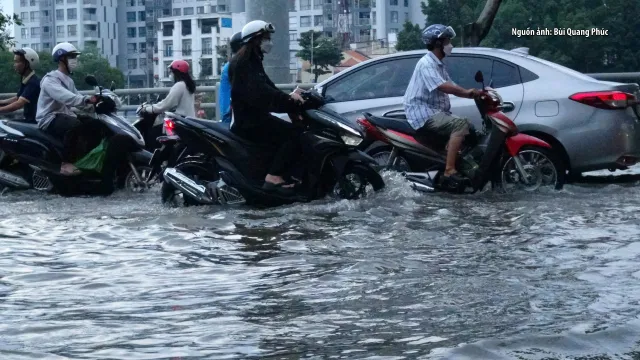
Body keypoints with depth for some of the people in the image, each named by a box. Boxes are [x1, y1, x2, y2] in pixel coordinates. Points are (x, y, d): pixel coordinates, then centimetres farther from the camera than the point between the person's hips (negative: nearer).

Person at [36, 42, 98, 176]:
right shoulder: (50, 79, -14)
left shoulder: (68, 80, 19)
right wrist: (87, 99, -45)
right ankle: (66, 164, -33)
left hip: (64, 116, 9)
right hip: (50, 119, -9)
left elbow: (76, 97, 7)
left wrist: (95, 102, -11)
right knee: (74, 125, -35)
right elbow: (65, 97, -32)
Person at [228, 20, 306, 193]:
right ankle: (274, 177, -28)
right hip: (247, 120, -11)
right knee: (292, 134, -20)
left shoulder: (253, 61, 21)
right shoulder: (244, 62, -12)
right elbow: (259, 92, -26)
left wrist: (289, 98, 0)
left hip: (254, 116, 11)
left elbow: (267, 88, 16)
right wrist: (288, 99, -30)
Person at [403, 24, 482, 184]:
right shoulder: (426, 63, -13)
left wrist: (475, 93, 1)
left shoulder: (439, 65, 19)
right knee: (461, 124, -28)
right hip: (423, 113, -11)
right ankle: (449, 170, -33)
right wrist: (468, 92, -22)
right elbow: (442, 86, -27)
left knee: (468, 129, 8)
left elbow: (452, 88, 17)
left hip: (435, 112, 11)